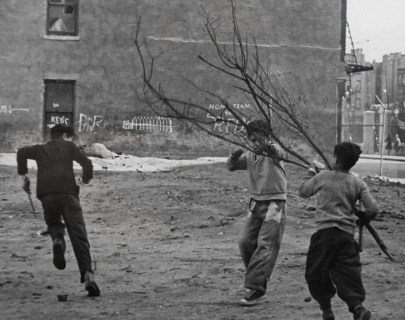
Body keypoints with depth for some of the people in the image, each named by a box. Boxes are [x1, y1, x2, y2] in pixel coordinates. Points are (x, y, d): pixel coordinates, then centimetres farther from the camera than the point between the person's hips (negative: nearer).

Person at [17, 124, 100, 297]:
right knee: (79, 236, -6)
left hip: (47, 195, 2)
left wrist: (23, 174, 9)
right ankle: (87, 275, -22)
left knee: (54, 224, 28)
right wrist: (87, 176, 29)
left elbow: (22, 152, 5)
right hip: (68, 193, -2)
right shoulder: (68, 146, 19)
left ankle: (57, 240, -9)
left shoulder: (40, 149, 23)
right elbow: (86, 162, 10)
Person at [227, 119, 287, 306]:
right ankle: (258, 279, 24)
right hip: (256, 204, 6)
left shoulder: (274, 151, -12)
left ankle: (256, 288, -10)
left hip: (274, 205, -6)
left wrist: (266, 147, -56)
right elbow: (231, 167, 5)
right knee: (246, 243, 5)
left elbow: (276, 151, -34)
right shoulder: (249, 156, 7)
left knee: (265, 246, -10)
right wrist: (234, 158, -19)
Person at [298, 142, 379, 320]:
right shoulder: (358, 183, 6)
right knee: (348, 274, 1)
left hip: (325, 231, -2)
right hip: (347, 234, 2)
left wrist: (311, 176, 32)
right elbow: (373, 209, 1)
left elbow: (303, 192, 16)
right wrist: (363, 219, 22)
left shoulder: (323, 176, 1)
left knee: (315, 273, 11)